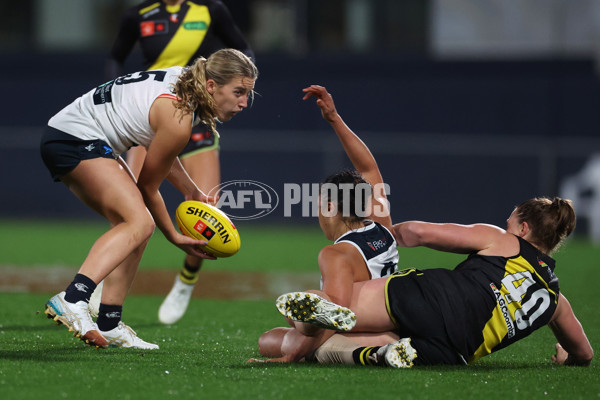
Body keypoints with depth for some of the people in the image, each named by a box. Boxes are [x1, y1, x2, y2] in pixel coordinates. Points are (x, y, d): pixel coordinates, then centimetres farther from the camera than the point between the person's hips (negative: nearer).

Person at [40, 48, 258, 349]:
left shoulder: (185, 78, 6)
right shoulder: (178, 119, -21)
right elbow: (147, 187, -8)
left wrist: (190, 190, 14)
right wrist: (174, 237, 5)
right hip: (76, 141, -11)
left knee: (134, 223, 9)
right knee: (139, 222, -22)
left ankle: (109, 325, 6)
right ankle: (72, 299, -38)